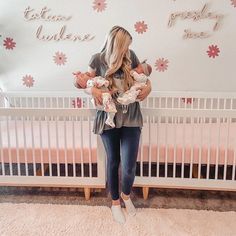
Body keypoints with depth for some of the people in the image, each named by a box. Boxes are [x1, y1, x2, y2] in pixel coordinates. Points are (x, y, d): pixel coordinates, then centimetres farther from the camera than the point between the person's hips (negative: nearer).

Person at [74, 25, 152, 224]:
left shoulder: (130, 56, 1)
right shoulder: (98, 59, -4)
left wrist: (148, 86, -4)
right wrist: (93, 90, -16)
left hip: (131, 118, 1)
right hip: (108, 118, -1)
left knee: (129, 165, -2)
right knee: (113, 161, 13)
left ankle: (126, 195, 32)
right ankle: (115, 201, 36)